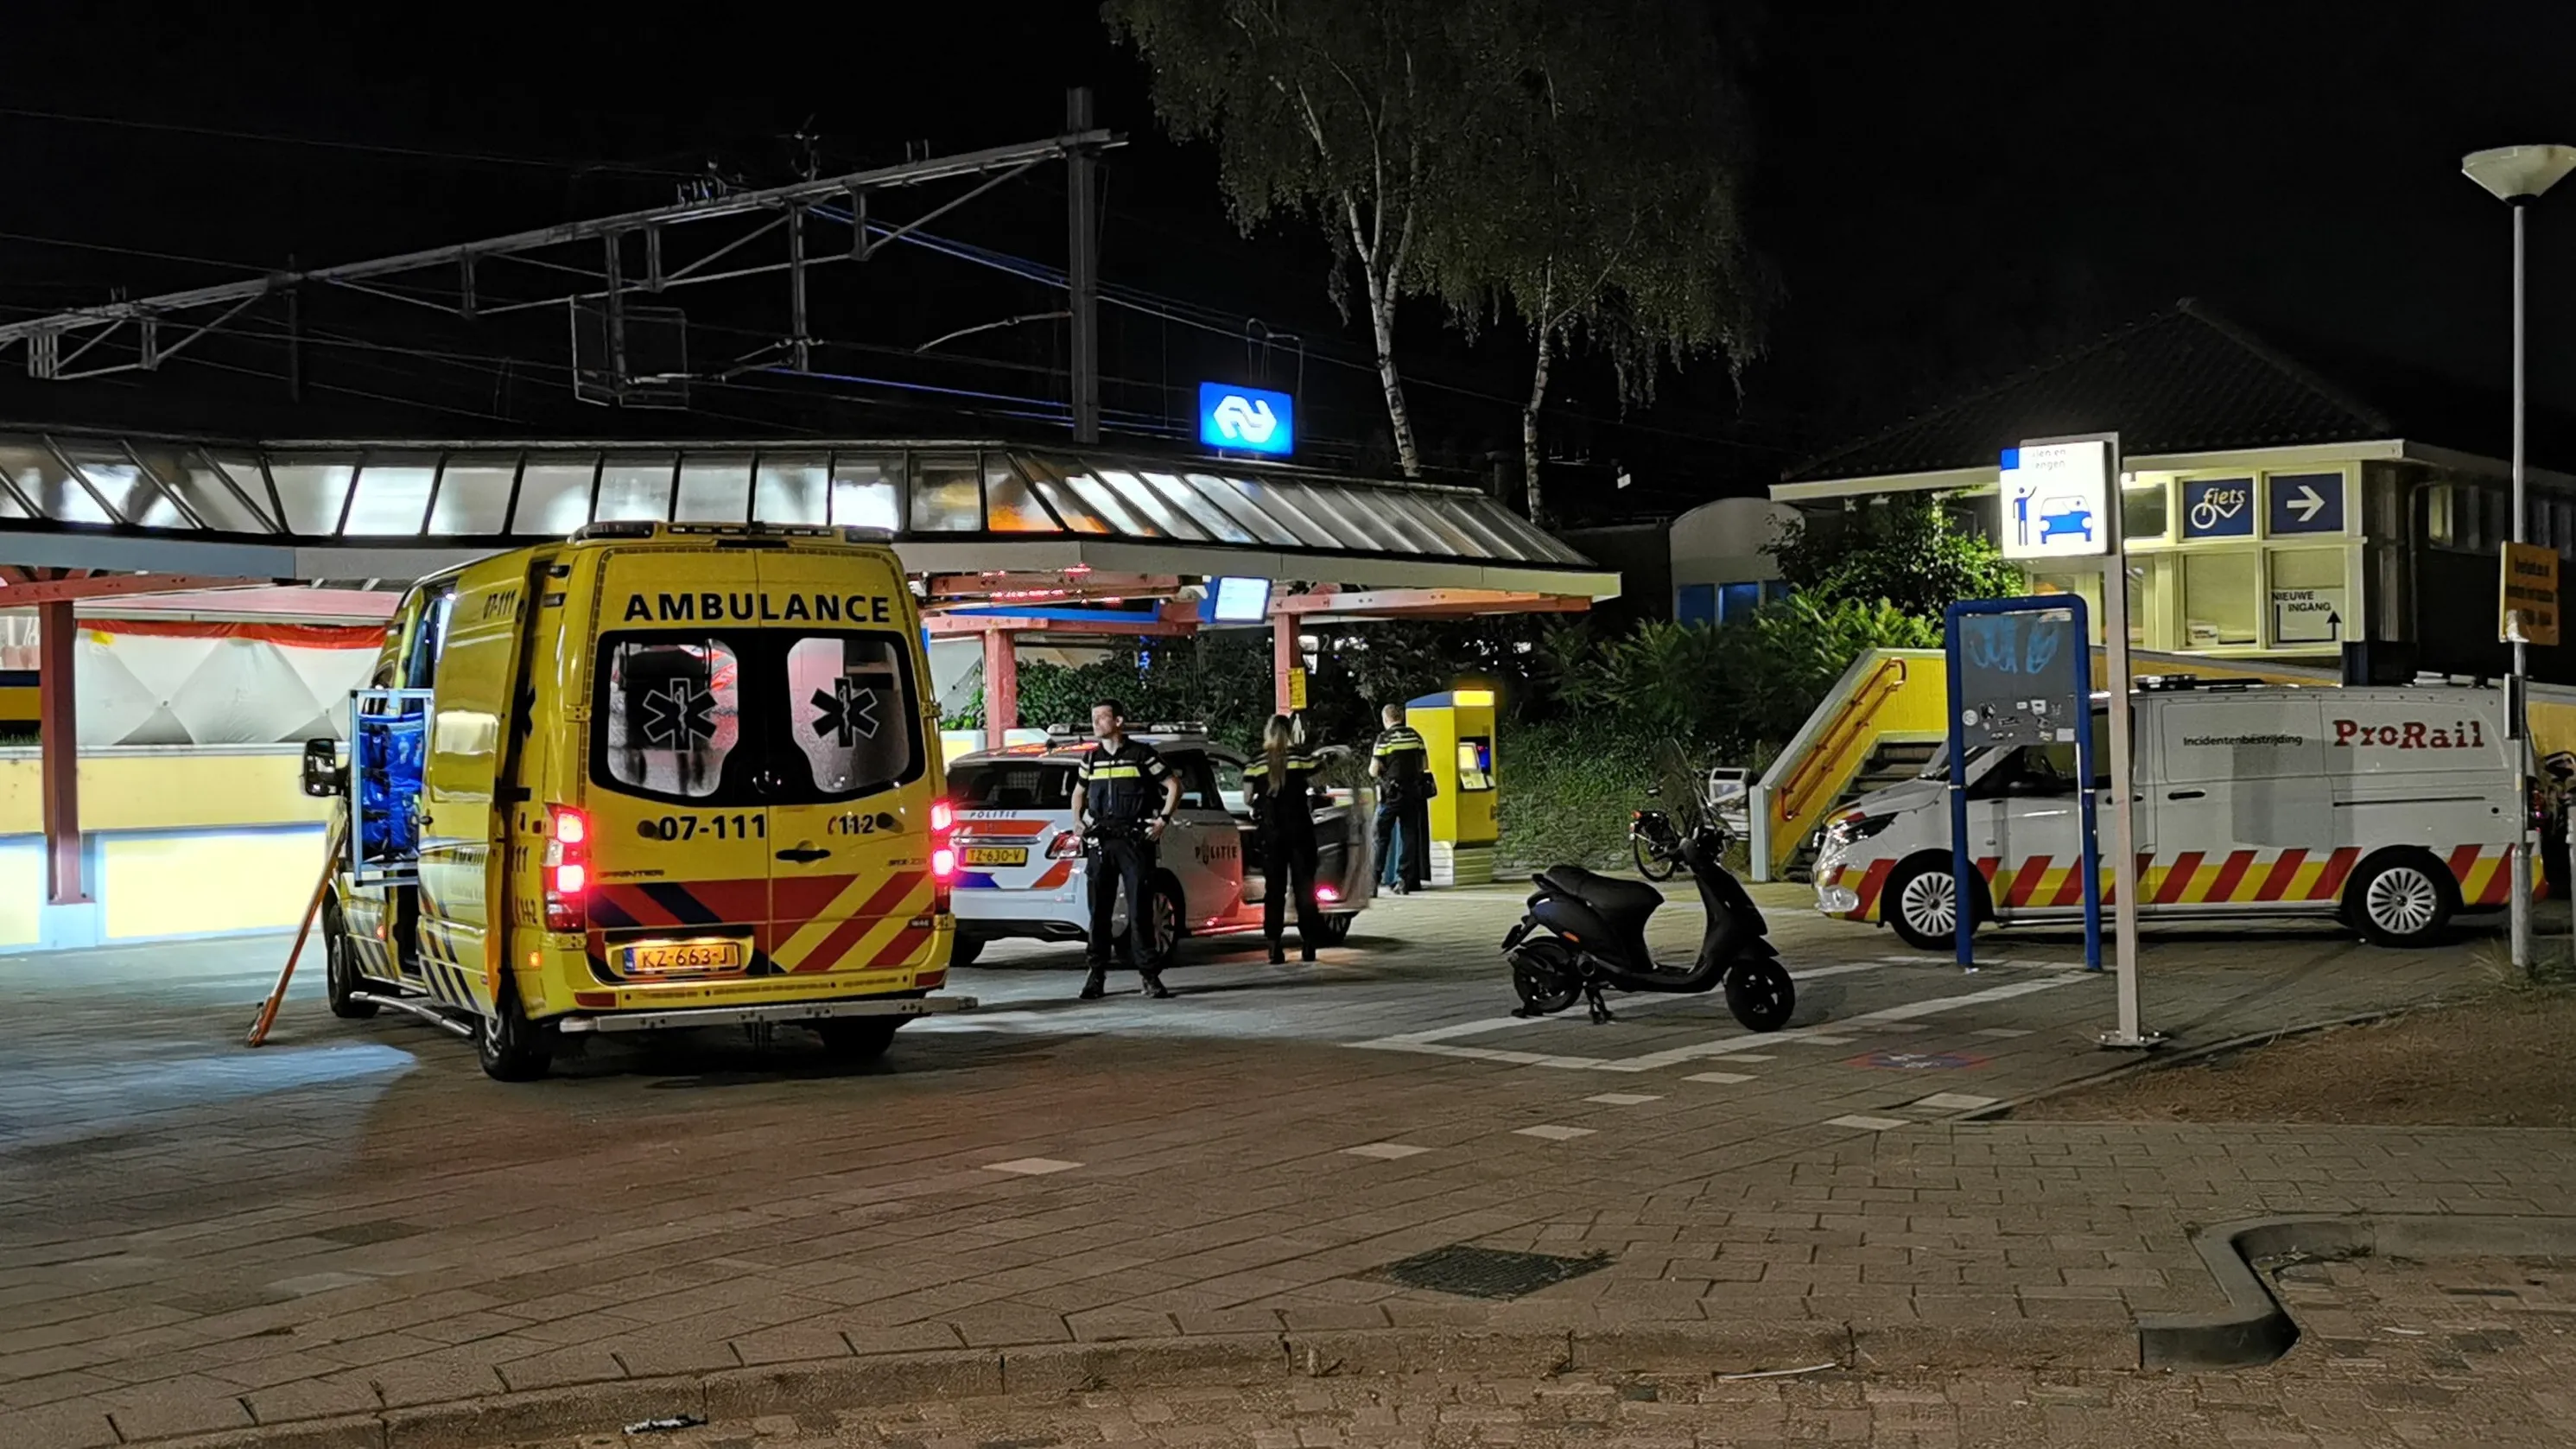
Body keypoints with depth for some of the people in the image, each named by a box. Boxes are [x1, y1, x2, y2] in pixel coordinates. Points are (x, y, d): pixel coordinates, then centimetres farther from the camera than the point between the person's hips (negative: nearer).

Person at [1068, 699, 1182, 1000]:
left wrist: (1163, 820, -5)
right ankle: (1096, 975, 6)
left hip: (1135, 840, -4)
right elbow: (1078, 792, 30)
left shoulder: (1140, 754, -1)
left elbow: (1174, 785, 3)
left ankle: (1150, 975, 0)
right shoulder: (1092, 758, 13)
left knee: (1140, 909, -5)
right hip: (1100, 842, 4)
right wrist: (1078, 822, 14)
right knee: (1099, 910, 2)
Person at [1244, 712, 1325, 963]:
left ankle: (1274, 946, 1)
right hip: (1300, 827, -1)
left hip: (1270, 829, 1)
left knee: (1274, 888, 6)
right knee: (1304, 886, 5)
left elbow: (1248, 799, 1)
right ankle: (1308, 944, 3)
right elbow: (1313, 787, 0)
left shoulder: (1256, 762, 1)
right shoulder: (1302, 756, -2)